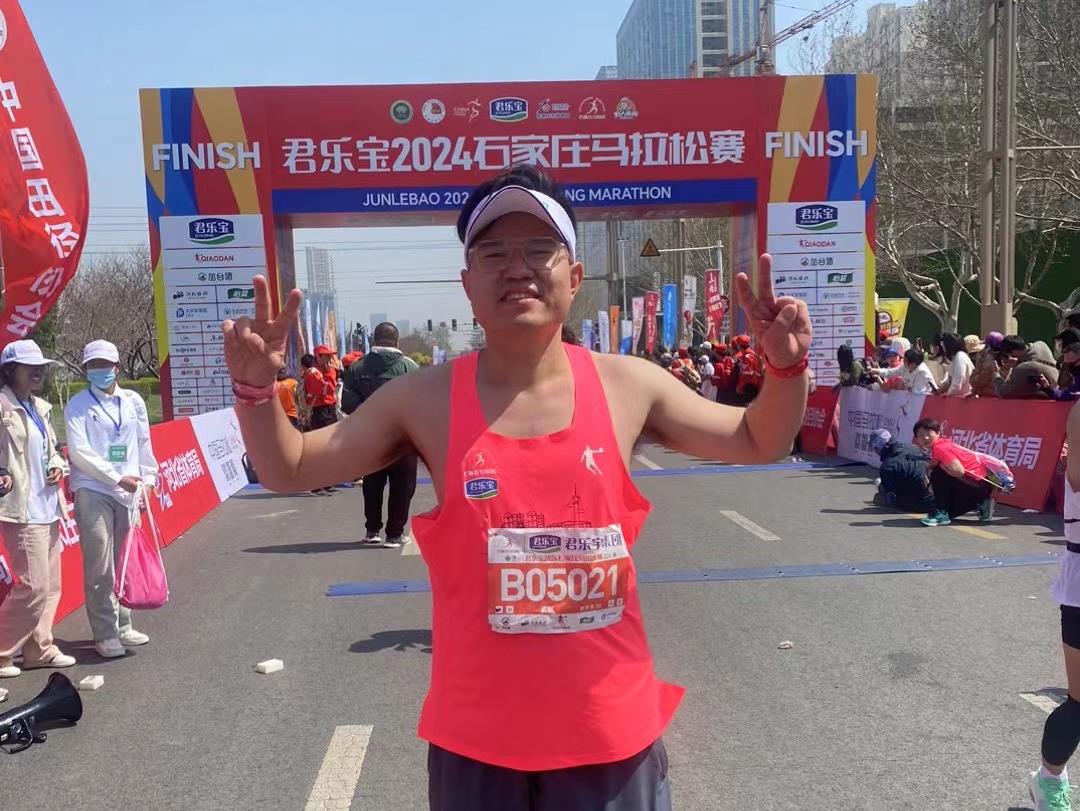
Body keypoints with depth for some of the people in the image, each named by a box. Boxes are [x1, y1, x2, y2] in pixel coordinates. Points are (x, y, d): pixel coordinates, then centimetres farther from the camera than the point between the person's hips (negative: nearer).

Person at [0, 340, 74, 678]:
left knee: (50, 585, 13)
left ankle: (39, 648, 24)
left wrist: (57, 465, 6)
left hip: (47, 507, 8)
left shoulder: (41, 407, 14)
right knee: (33, 586, -9)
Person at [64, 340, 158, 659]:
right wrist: (117, 478, -14)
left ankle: (122, 625, 23)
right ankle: (105, 635, 3)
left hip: (128, 491, 4)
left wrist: (148, 478, 8)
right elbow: (79, 452, -9)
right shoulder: (78, 405, -1)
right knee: (100, 567, -4)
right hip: (93, 492, -4)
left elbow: (143, 443, 14)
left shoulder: (133, 401, 10)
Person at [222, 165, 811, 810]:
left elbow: (759, 442, 8)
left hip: (611, 726, 1)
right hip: (477, 734, 0)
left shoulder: (628, 386, -5)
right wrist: (257, 388, -17)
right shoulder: (423, 401, -8)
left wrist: (786, 367, -10)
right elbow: (291, 470, 0)